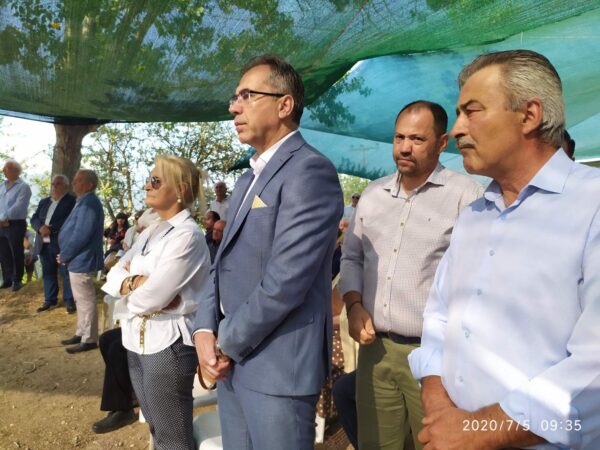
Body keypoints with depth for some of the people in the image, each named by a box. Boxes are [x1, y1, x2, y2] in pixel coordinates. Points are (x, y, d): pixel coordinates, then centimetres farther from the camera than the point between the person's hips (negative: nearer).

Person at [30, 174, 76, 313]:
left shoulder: (72, 201, -2)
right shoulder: (44, 201, 20)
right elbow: (34, 219, 13)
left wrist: (51, 229, -18)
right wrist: (40, 228, -9)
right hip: (44, 244, 6)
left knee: (66, 273, -2)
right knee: (48, 273, 12)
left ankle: (69, 301, 7)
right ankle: (50, 300, 22)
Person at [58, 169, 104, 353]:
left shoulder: (89, 203, -19)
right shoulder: (83, 202, 16)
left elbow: (81, 235, -24)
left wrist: (64, 256, -14)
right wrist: (66, 255, 10)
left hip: (82, 261, -10)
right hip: (78, 260, 10)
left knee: (86, 301, -1)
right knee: (81, 301, 18)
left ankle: (89, 340, 8)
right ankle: (81, 334, 29)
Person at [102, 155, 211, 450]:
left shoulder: (187, 235, -18)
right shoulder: (150, 231, 10)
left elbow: (152, 297, -24)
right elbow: (113, 277, 4)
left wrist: (128, 282, -4)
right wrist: (137, 282, -15)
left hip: (167, 343, -8)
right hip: (136, 339, 9)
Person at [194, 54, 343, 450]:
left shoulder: (310, 171, -17)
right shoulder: (249, 178, 14)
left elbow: (286, 280, -24)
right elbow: (226, 263, 12)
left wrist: (228, 343, -11)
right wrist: (206, 330, -2)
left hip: (278, 365, -8)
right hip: (233, 361, 9)